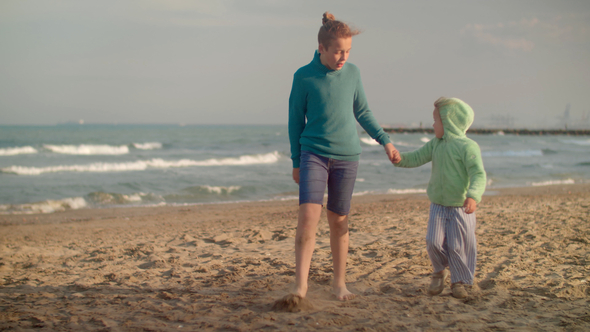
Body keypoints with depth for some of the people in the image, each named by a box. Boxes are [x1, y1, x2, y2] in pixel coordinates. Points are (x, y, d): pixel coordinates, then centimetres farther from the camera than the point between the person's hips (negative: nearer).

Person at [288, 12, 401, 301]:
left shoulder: (353, 73, 2)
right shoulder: (304, 77, -6)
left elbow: (362, 112, 15)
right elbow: (296, 120, 2)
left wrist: (385, 141, 10)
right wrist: (296, 163, 5)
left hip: (346, 157, 2)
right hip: (313, 155, -2)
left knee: (338, 221, 7)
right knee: (308, 216, -16)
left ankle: (339, 283, 21)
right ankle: (300, 286, -14)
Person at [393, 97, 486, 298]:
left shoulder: (468, 146, -14)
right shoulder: (435, 144, 7)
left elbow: (479, 175, -22)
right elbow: (416, 158, 12)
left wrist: (473, 196, -38)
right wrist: (399, 159, -8)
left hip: (461, 207, -5)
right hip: (438, 205, 5)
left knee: (458, 246, -1)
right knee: (434, 241, -7)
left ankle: (460, 281, 20)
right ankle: (439, 272, 21)